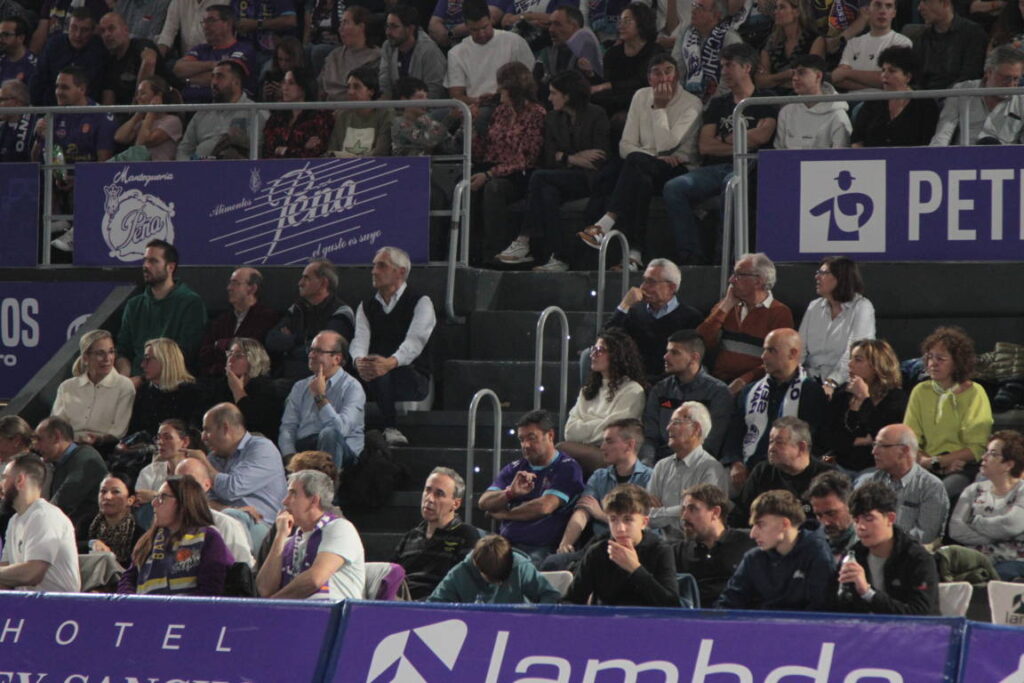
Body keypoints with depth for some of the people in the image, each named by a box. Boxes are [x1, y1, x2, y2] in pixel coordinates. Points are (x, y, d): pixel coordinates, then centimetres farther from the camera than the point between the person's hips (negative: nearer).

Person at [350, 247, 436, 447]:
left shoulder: (420, 303, 0)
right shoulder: (366, 306, 16)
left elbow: (415, 341, -18)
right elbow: (360, 339, -1)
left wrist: (390, 363, -40)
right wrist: (359, 360, -28)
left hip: (412, 381, -5)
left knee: (382, 374, -35)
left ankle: (390, 428, -37)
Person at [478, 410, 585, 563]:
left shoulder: (567, 468, 4)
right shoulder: (514, 469, 21)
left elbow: (545, 506, -7)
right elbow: (484, 503, 11)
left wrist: (504, 514, 6)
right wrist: (510, 493, -10)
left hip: (541, 549, -5)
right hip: (508, 544, 5)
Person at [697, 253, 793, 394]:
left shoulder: (780, 313, 2)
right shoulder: (725, 307, 18)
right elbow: (702, 344, 7)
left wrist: (744, 380, -18)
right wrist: (725, 308, 3)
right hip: (718, 381, 4)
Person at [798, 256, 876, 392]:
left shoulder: (862, 307, -3)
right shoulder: (814, 307, 15)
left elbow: (854, 353, -15)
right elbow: (800, 347, 9)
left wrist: (831, 383, -27)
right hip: (812, 380, 4)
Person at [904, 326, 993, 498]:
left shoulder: (974, 392, 4)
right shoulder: (920, 392, 15)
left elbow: (977, 448, -2)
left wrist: (936, 461, -10)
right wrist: (925, 460, -13)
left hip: (962, 470, -3)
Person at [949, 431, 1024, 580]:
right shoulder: (974, 491, 20)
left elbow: (1012, 525, -11)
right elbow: (955, 530, 6)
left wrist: (975, 522, 4)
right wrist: (995, 536, -6)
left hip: (1011, 562, -3)